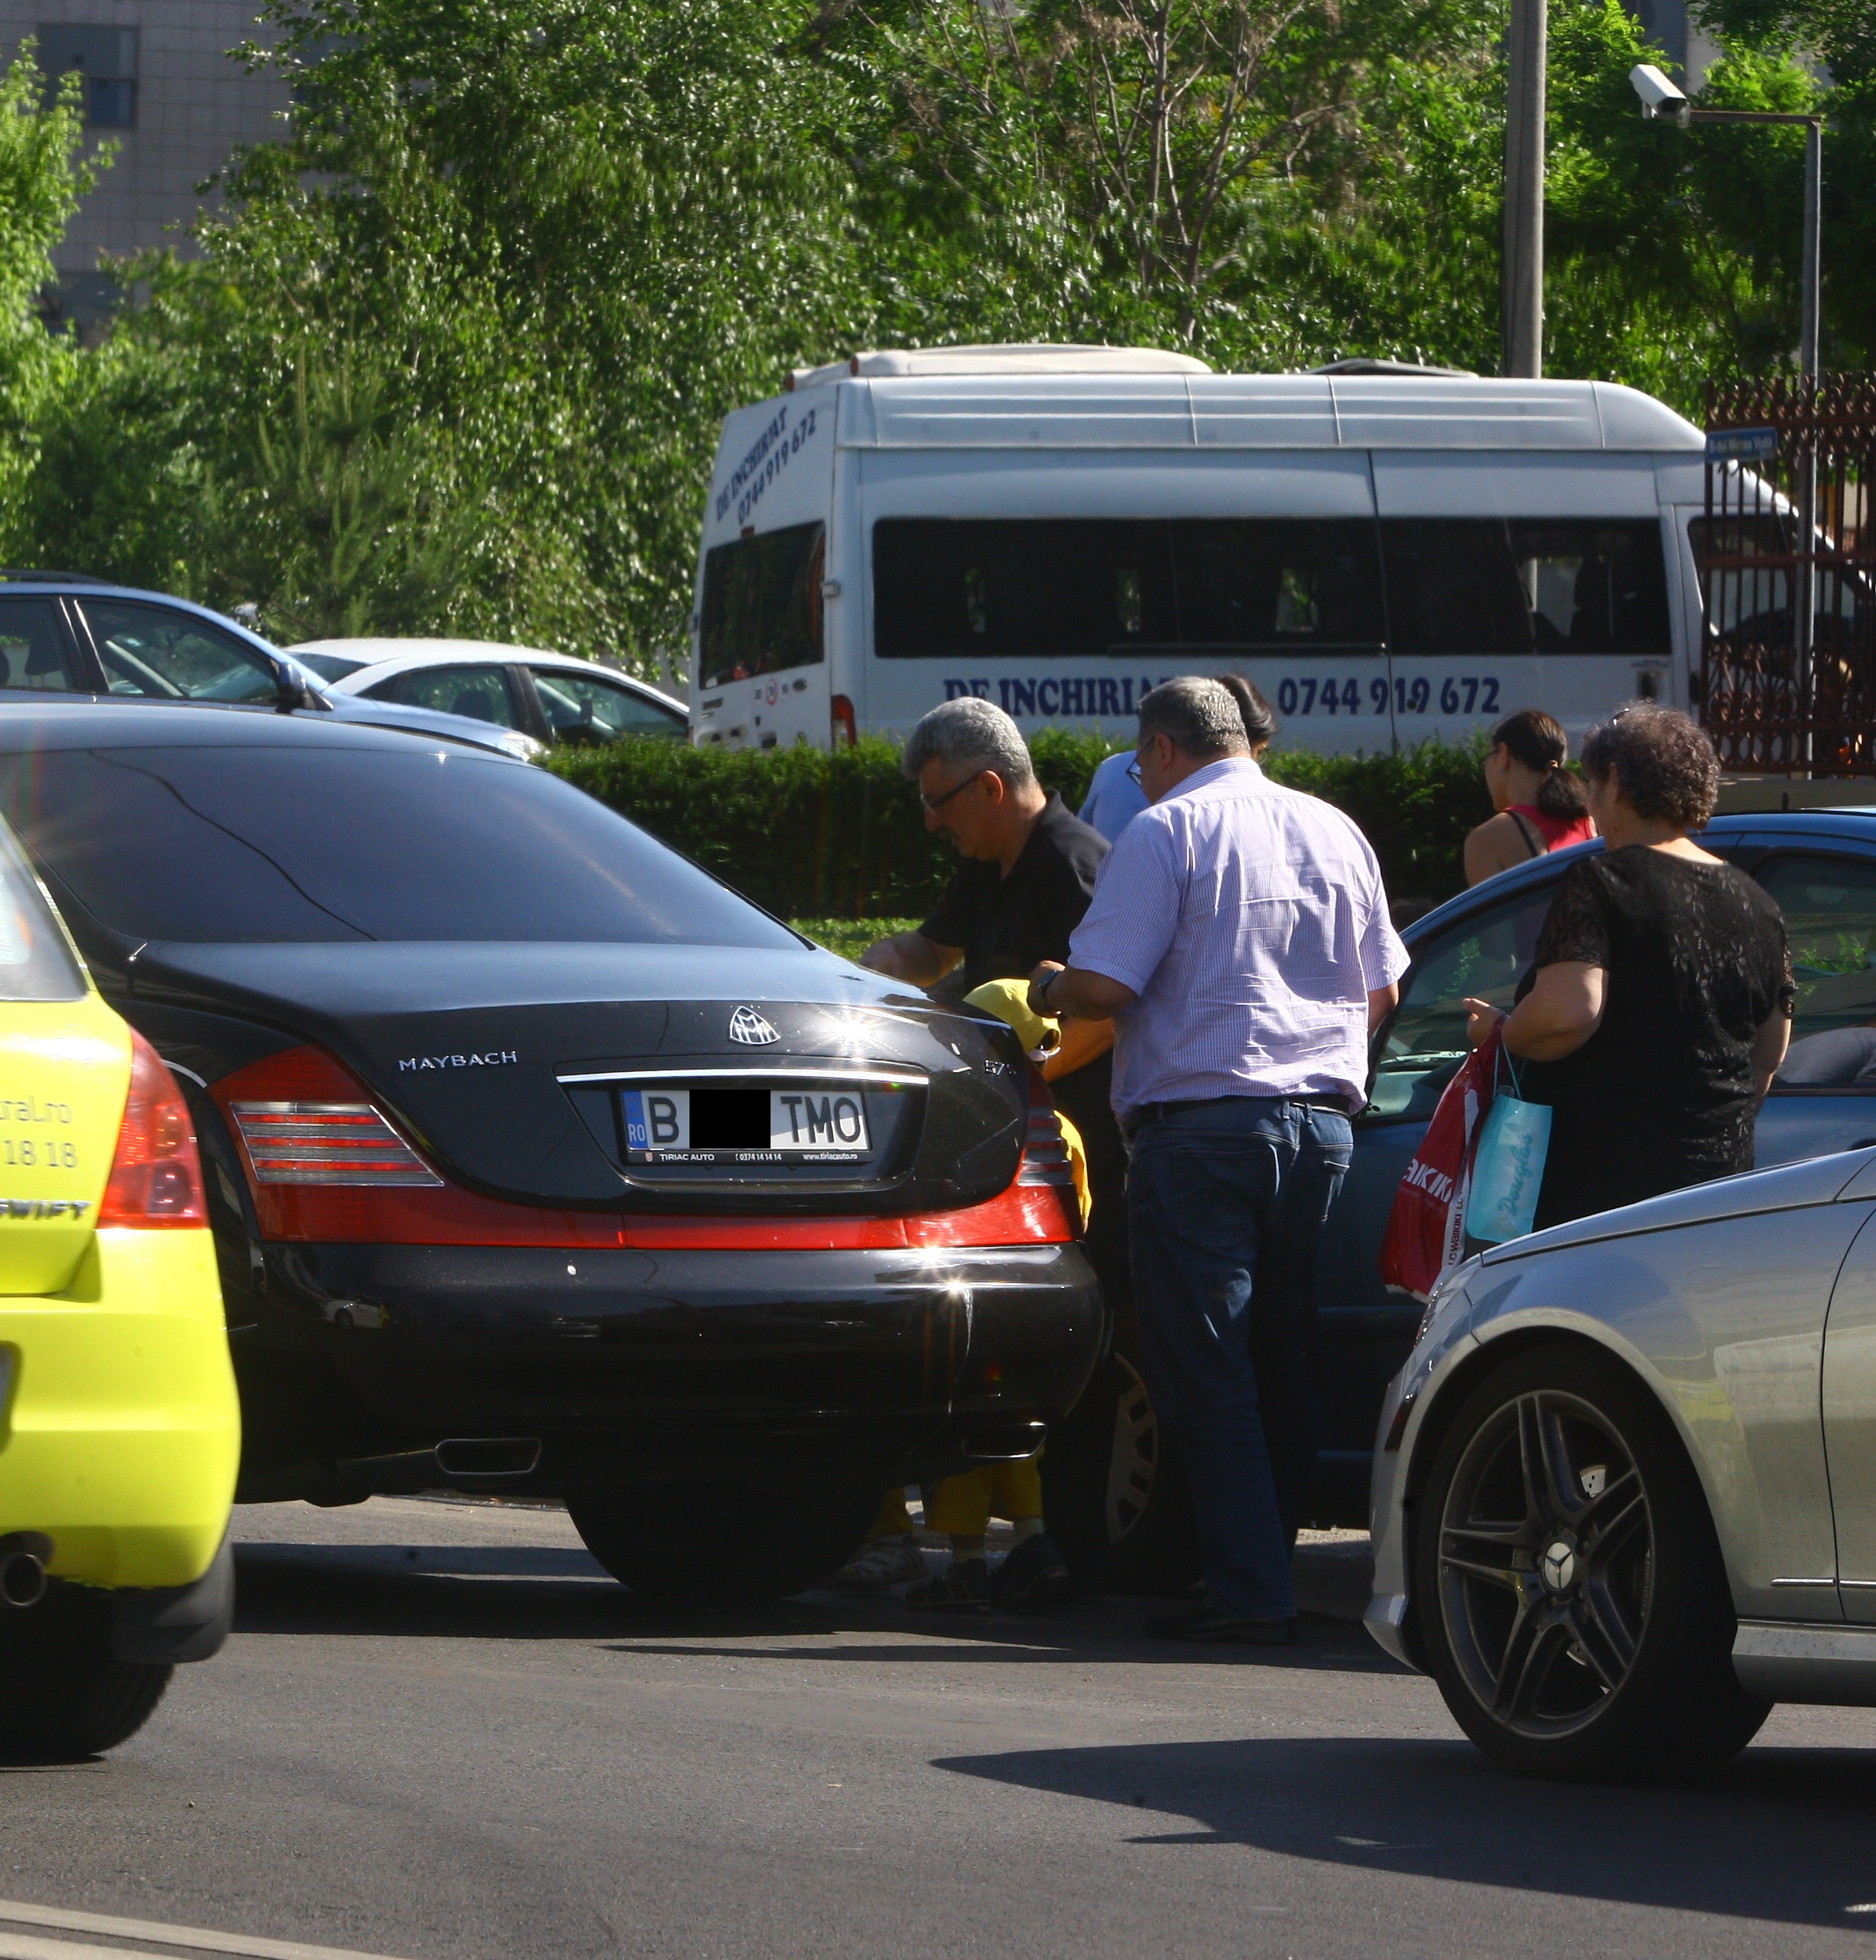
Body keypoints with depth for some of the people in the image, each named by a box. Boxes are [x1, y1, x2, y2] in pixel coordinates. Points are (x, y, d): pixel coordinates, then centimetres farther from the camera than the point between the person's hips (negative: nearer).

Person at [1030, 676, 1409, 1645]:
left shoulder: (1167, 832, -5)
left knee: (1203, 1368, -4)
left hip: (1203, 1121, -6)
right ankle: (1269, 1559, 15)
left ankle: (1249, 1590, -10)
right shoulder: (1334, 832, 14)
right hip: (1321, 1119, 6)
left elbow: (1104, 987, -12)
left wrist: (1048, 990, 9)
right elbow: (1382, 990, 19)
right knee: (1288, 1362, 11)